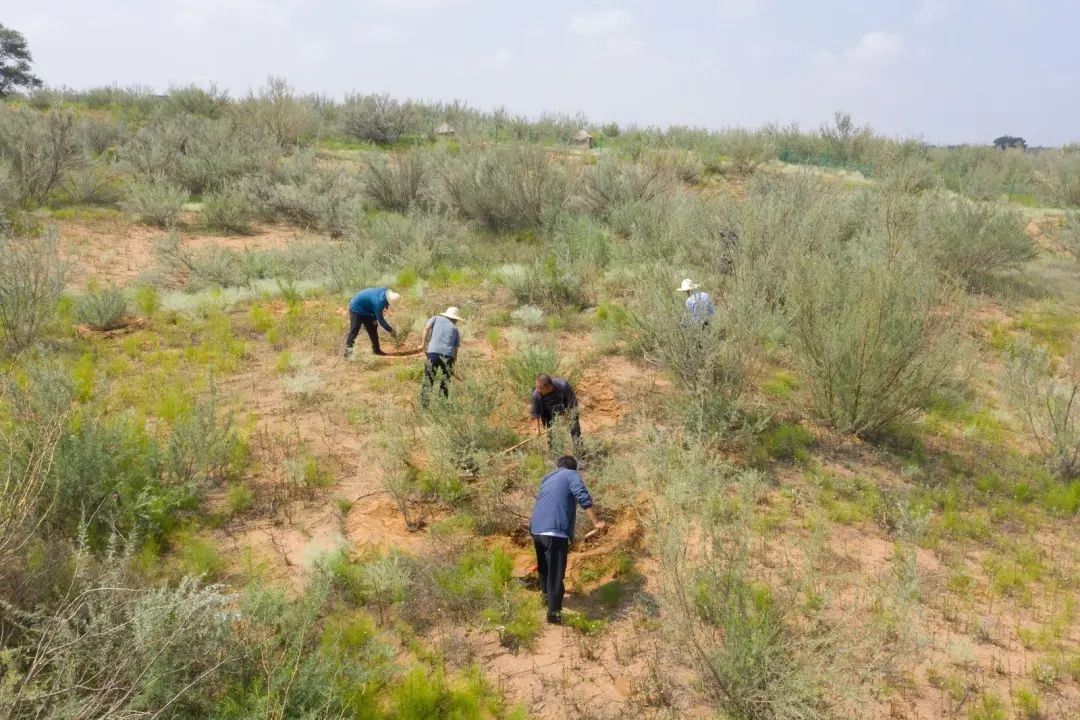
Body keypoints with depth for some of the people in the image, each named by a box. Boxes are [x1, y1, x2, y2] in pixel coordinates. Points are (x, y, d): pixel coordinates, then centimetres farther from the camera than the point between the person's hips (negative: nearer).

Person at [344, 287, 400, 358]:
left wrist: (374, 318, -2)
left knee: (372, 329, 10)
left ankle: (376, 349, 18)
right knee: (354, 331, -14)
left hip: (366, 310, 9)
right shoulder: (379, 301, -37)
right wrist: (390, 330, -21)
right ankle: (347, 351, -14)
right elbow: (380, 319, -28)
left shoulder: (386, 292, -12)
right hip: (356, 309, -9)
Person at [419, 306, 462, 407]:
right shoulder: (455, 329, 23)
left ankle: (424, 405, -4)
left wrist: (423, 343, 6)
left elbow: (427, 328, 2)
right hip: (448, 354, 1)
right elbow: (455, 350, 21)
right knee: (445, 381, 12)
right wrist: (452, 365, 28)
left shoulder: (436, 318, 21)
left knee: (428, 379, 2)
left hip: (433, 352, -1)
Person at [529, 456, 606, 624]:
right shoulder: (572, 475, 6)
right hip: (554, 531, -7)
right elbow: (584, 499, -12)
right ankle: (553, 612, 1)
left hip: (536, 529, 7)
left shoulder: (548, 478, 27)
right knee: (556, 573, -1)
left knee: (544, 565, 27)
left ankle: (546, 594, 46)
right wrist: (596, 522, -10)